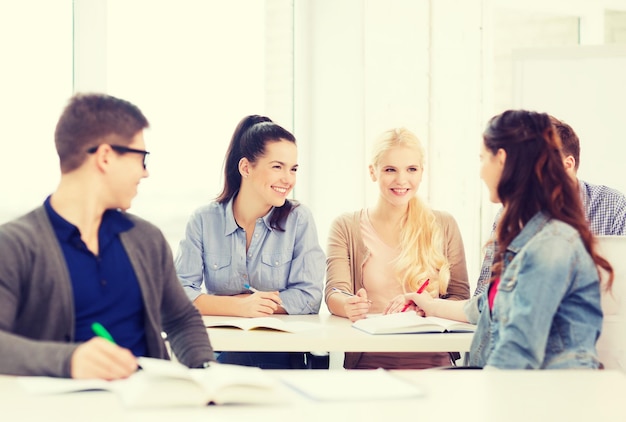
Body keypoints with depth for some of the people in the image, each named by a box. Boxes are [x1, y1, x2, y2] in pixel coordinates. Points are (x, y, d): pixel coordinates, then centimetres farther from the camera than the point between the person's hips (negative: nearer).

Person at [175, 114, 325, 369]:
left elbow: (309, 297, -6)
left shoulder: (299, 220, 3)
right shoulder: (204, 221, 4)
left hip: (282, 357, -1)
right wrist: (238, 306, -22)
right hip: (219, 355, 1)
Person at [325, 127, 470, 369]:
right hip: (367, 364, 2)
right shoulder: (346, 227, 11)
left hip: (431, 364, -2)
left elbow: (461, 299, 13)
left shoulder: (444, 226, 14)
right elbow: (334, 294, -2)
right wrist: (349, 305, -26)